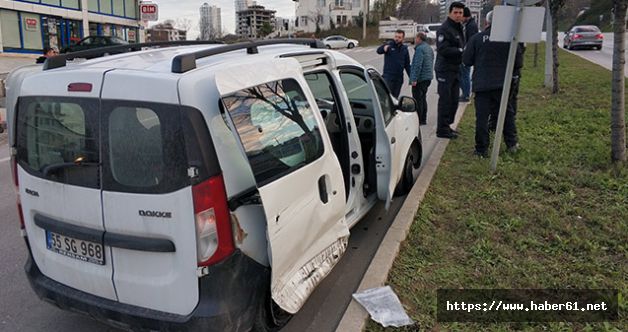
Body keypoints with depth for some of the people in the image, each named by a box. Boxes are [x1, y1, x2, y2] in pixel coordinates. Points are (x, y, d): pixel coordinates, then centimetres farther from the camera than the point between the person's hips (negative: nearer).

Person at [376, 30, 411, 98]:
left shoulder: (404, 49, 11)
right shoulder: (389, 45, -1)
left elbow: (407, 65, 16)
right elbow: (378, 51, -19)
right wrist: (384, 48, -42)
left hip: (399, 78, 4)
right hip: (388, 76, -4)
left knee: (395, 96, 9)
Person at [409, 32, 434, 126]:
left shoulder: (420, 48, -16)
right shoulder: (429, 48, 16)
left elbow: (418, 65, -23)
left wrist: (414, 79, -23)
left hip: (420, 78, -10)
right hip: (428, 77, 10)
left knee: (418, 99, -5)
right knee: (423, 98, 16)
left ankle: (418, 120, -3)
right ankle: (423, 119, 21)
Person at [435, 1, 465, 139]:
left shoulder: (459, 28, 18)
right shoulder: (444, 29, -14)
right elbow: (443, 49, -23)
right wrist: (460, 51, -23)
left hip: (455, 69, 10)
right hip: (445, 70, -9)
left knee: (454, 99, 14)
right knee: (445, 99, -6)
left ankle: (447, 125, 25)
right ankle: (442, 129, 2)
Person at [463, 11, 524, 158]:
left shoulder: (477, 38, -5)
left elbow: (466, 60, -1)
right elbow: (519, 62, 2)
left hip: (482, 85, -1)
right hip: (503, 85, 2)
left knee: (482, 117, 2)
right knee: (507, 114, 17)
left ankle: (482, 150, 4)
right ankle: (512, 144, 24)